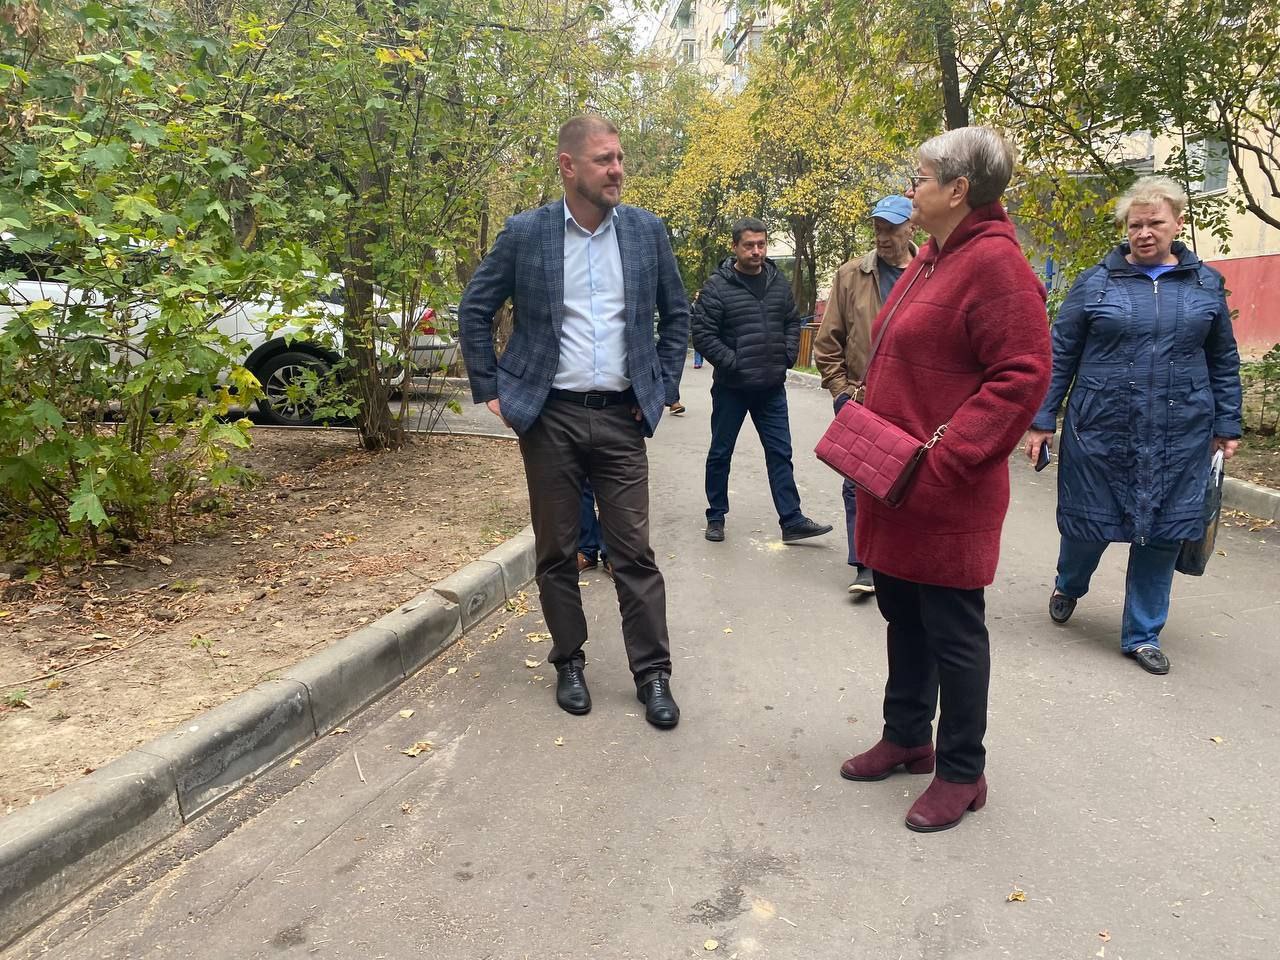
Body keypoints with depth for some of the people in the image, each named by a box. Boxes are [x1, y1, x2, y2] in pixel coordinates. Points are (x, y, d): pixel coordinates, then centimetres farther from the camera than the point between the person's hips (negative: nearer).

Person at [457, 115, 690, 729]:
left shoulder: (646, 231, 4)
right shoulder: (525, 233, -1)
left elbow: (676, 313, 13)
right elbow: (475, 309, 7)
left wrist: (663, 387, 6)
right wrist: (489, 389, 2)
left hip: (621, 417, 1)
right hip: (548, 417, 0)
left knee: (634, 552, 1)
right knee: (556, 551, 9)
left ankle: (653, 673, 13)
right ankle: (568, 662, 25)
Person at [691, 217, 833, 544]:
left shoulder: (779, 283, 6)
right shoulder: (717, 286, -10)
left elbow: (792, 323, 17)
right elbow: (702, 334, -13)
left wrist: (787, 356, 3)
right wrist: (733, 364, -16)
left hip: (772, 387, 4)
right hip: (731, 388, -4)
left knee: (780, 454, 6)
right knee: (720, 454, 8)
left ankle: (792, 521, 11)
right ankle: (716, 517, 23)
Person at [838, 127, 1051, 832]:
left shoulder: (993, 263, -16)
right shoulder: (929, 263, 13)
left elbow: (1022, 376, -21)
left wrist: (942, 461, -23)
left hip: (945, 495, -9)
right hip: (895, 487, 9)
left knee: (952, 630, 4)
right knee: (903, 615, 19)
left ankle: (961, 773, 22)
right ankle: (907, 737, 37)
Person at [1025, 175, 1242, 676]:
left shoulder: (1206, 284, 7)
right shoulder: (1096, 282, -1)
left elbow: (1224, 361, 13)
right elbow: (1060, 355, 1)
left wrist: (1227, 426, 9)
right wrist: (1042, 421, -3)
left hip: (1179, 439, 2)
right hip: (1101, 431, -2)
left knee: (1163, 533, 6)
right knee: (1090, 523, 6)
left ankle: (1142, 635, 21)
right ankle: (1068, 585, 39)